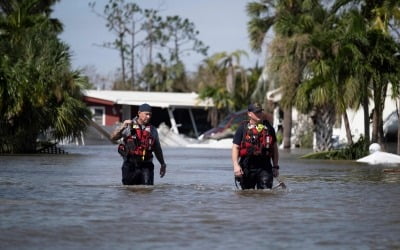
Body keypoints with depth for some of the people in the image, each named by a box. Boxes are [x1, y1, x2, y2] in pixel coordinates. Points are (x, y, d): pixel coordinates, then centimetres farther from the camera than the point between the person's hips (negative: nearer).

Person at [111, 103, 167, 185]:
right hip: (130, 165, -1)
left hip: (146, 165, 1)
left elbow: (157, 148, 21)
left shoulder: (152, 130, 11)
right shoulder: (129, 127, 2)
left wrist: (162, 164, 25)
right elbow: (113, 137, -7)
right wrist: (122, 128, -24)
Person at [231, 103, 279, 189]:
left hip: (265, 167, 1)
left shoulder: (268, 127, 11)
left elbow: (274, 148, 16)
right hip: (247, 167, -1)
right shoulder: (242, 128, 4)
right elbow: (235, 147, 0)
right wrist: (236, 165, -13)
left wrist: (275, 166, 11)